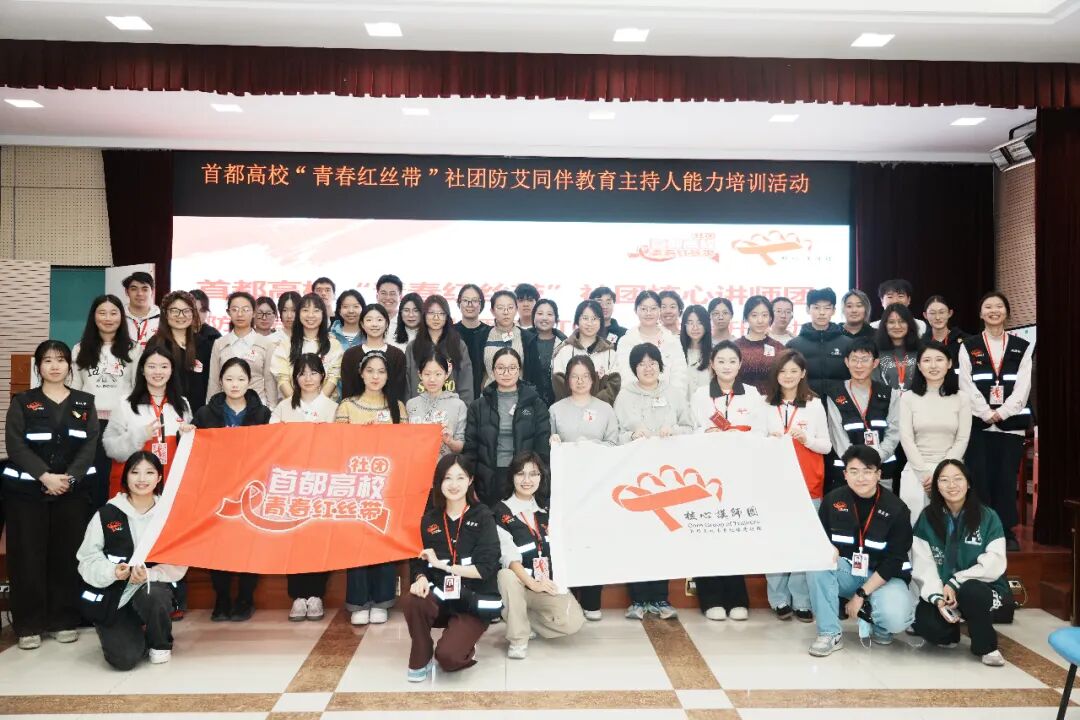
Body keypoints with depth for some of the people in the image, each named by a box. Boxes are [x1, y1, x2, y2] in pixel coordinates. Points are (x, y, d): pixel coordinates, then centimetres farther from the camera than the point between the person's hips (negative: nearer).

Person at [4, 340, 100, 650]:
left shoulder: (85, 403, 8)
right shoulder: (22, 402, 4)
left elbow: (90, 445, -1)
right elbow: (16, 446, -6)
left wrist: (69, 478, -15)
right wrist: (45, 476, -19)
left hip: (74, 491, 1)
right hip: (26, 490, -1)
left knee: (68, 555, 3)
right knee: (28, 557, 0)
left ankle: (65, 620, 14)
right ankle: (29, 625, 10)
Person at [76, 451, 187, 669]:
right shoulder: (107, 514, -6)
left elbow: (177, 564, -5)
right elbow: (87, 560, -4)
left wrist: (149, 574, -23)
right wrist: (112, 571, -23)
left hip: (154, 588, 1)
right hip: (111, 595, -1)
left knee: (151, 595, -36)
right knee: (124, 659, -19)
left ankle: (161, 644, -2)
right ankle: (135, 633, 21)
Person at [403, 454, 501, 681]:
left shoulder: (482, 516, -6)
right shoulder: (429, 520, 5)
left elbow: (485, 568, -14)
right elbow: (420, 562, 7)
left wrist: (441, 564, -14)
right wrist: (421, 578, -17)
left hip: (474, 602, -3)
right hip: (440, 597, 4)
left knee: (447, 657, -26)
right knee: (410, 601, -30)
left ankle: (466, 649, 12)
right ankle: (421, 660, -4)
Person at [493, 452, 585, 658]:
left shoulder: (547, 508, 11)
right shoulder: (502, 511, -5)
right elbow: (508, 556, -14)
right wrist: (532, 583, -27)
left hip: (549, 583, 3)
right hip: (519, 582, -3)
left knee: (573, 622, -21)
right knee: (506, 576, -36)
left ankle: (524, 620, 6)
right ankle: (518, 638, -16)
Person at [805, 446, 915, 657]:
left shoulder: (896, 509, -12)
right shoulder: (833, 500, -6)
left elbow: (894, 561, -14)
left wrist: (861, 594, -18)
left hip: (883, 576, -2)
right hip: (846, 571, 3)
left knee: (896, 619, -32)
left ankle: (878, 627, 8)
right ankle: (830, 633, -17)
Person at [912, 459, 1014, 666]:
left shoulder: (988, 517, -4)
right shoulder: (927, 518, 0)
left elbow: (994, 564, -12)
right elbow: (922, 565, -6)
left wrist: (955, 583, -21)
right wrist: (937, 597, -22)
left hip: (983, 591, -1)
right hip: (941, 593, 1)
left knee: (969, 591, -37)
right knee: (925, 624, -29)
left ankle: (986, 646, -6)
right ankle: (951, 633, 11)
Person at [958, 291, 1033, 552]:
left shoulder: (1022, 347, 10)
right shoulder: (969, 347, 7)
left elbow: (1023, 386, 0)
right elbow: (966, 386, -2)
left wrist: (1002, 413, -12)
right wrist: (987, 413, -12)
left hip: (1011, 423, 1)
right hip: (978, 423, -1)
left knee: (1006, 479, 3)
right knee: (980, 479, -1)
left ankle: (1007, 532, 11)